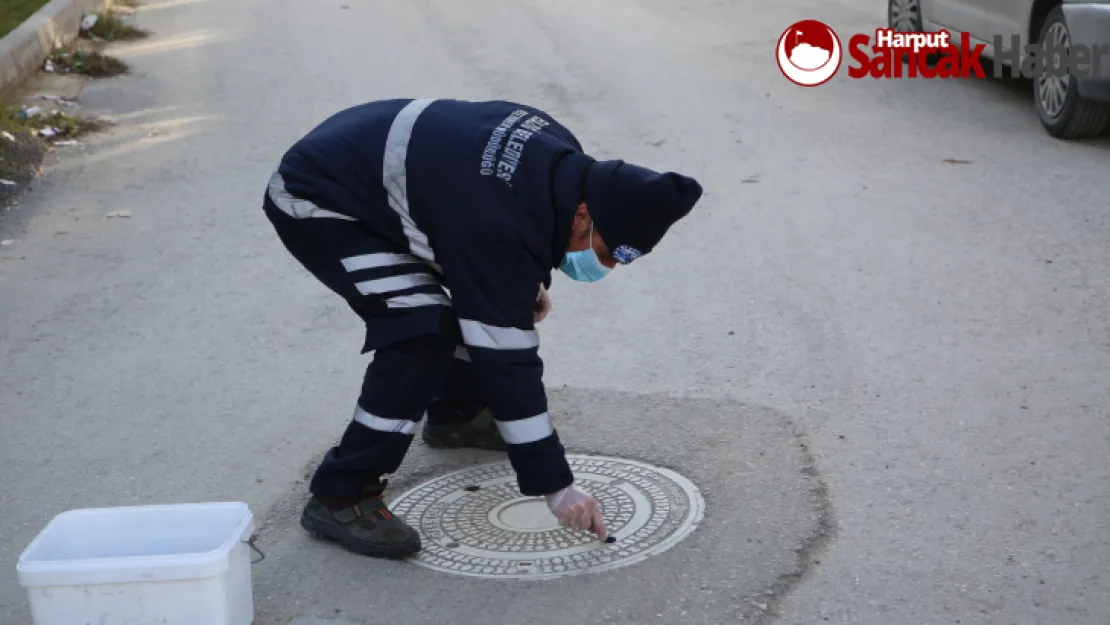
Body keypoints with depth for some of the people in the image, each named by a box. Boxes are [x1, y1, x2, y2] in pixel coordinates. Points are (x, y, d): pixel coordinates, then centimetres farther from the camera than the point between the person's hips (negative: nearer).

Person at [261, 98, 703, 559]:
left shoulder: (560, 157, -11)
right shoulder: (501, 227, -35)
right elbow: (507, 360, -30)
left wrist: (530, 279, 12)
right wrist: (554, 486, -25)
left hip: (372, 169, 9)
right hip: (313, 204, -9)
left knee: (483, 300, 10)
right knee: (426, 330, -24)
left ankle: (454, 415, 31)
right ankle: (340, 496, -14)